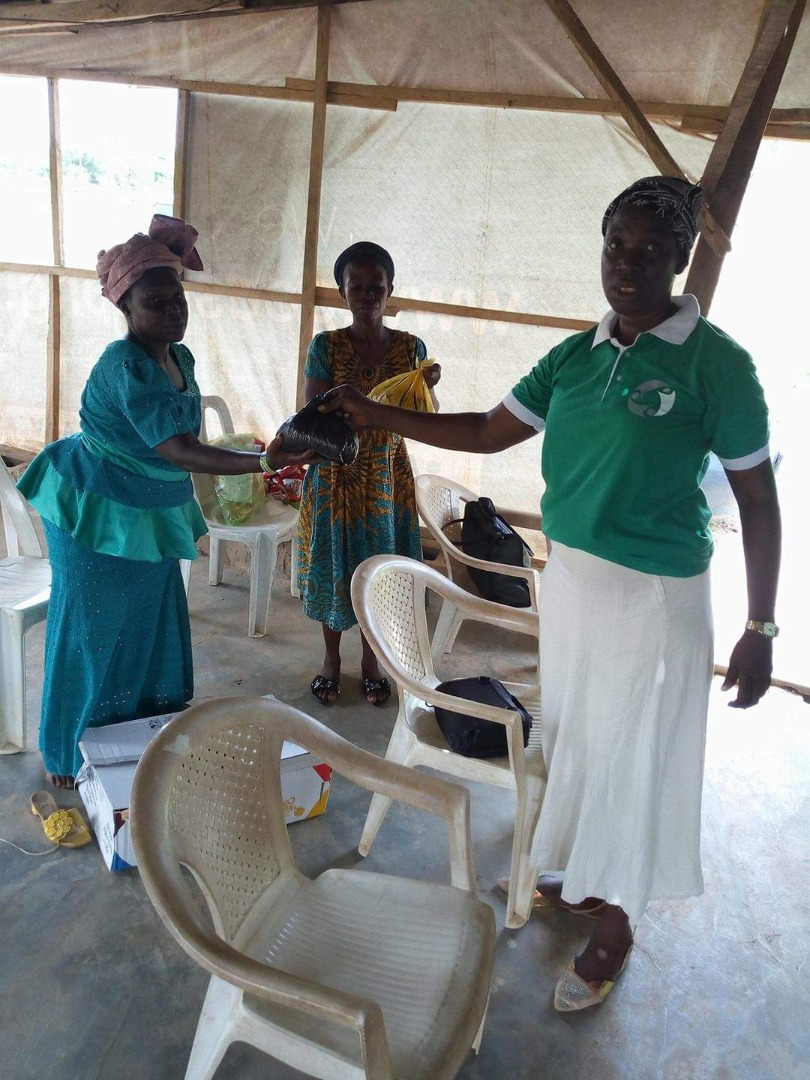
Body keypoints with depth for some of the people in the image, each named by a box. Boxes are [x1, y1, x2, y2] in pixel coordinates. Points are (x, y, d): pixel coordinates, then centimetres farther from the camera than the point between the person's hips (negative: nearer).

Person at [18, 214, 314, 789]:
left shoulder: (180, 358, 2)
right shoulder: (124, 368, -25)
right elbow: (177, 449, -35)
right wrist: (261, 463, -44)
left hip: (152, 514, 8)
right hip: (99, 516, -8)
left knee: (152, 629, 17)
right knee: (93, 633, 4)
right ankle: (71, 758, 24)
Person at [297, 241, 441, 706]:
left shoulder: (411, 347, -2)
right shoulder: (325, 346, -6)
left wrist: (428, 386, -25)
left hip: (388, 475, 1)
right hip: (335, 475, -1)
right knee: (334, 564, 9)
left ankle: (371, 659, 31)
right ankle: (332, 659, 31)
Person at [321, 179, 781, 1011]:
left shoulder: (715, 364, -13)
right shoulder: (575, 357, 3)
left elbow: (758, 501, -10)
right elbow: (488, 432, 9)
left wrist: (760, 628, -10)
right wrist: (378, 416, 6)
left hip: (654, 595, -6)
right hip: (568, 575, 6)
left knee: (632, 757, 9)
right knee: (572, 734, 20)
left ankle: (614, 923, 32)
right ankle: (580, 875, 45)